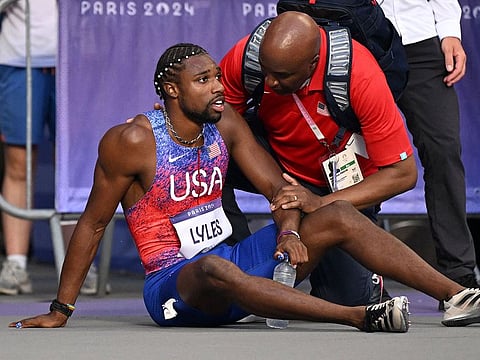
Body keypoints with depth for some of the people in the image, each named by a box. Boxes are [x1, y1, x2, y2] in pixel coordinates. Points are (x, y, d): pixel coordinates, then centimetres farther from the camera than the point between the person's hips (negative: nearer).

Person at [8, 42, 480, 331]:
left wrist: (289, 231, -16)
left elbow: (277, 187, 7)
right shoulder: (131, 142, -13)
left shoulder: (225, 124, 5)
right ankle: (361, 318, -54)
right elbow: (92, 224, -8)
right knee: (216, 269, -43)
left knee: (340, 216, -7)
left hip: (232, 263, 7)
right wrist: (60, 311, -6)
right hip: (174, 284, -7)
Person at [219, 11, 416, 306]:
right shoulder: (246, 55, -26)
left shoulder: (361, 76, -34)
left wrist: (322, 204, -39)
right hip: (276, 157, 3)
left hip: (343, 185, -2)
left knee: (349, 298, -15)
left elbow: (403, 173, -30)